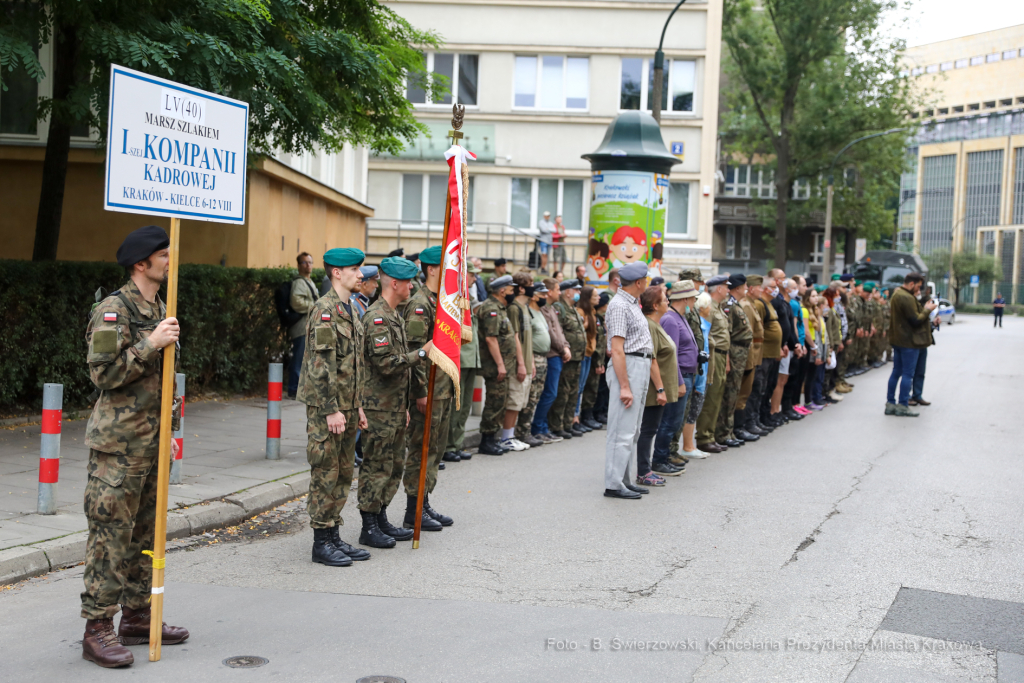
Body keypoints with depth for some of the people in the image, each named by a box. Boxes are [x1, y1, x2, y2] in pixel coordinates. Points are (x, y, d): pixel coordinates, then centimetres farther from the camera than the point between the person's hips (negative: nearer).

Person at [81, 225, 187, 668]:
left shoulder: (160, 310, 15)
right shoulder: (113, 310, -11)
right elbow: (103, 373, -18)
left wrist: (170, 430, 19)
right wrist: (149, 344, -21)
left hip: (152, 443, 9)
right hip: (119, 445, -8)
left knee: (145, 532, 13)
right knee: (111, 535, -5)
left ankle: (137, 618, 23)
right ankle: (97, 630, 2)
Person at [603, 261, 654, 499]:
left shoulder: (632, 304, 17)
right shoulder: (619, 306, -14)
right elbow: (617, 349, -19)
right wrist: (624, 386, -22)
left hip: (641, 367, 11)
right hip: (628, 366, -11)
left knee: (633, 431, 13)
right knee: (622, 431, -8)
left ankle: (625, 480, 20)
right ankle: (613, 484, -4)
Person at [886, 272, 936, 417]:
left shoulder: (896, 294, 12)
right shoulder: (907, 298, -20)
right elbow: (916, 320, -19)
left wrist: (923, 308, 8)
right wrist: (927, 309, -5)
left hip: (897, 339, 10)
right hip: (909, 341, -10)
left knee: (896, 371, 13)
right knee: (908, 374, -3)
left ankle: (890, 404, 15)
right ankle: (902, 406, 0)